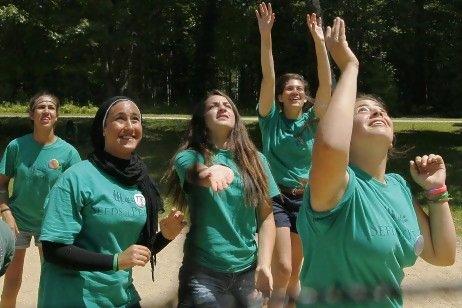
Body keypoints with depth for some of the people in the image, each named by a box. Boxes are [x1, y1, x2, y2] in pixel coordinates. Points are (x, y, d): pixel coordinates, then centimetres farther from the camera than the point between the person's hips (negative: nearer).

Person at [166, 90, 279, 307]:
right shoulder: (189, 157, -5)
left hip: (247, 270, 3)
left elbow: (266, 217, 1)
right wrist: (210, 172, -51)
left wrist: (264, 264, -11)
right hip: (203, 272, -2)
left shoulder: (255, 160, 1)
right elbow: (194, 171, -28)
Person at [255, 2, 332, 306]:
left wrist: (319, 41, -20)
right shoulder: (271, 118, -4)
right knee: (282, 268, -15)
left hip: (306, 198, 3)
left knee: (295, 271, 12)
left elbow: (327, 84, -12)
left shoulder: (311, 120, 1)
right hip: (276, 196, -3)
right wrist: (266, 37, -28)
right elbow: (268, 79, -17)